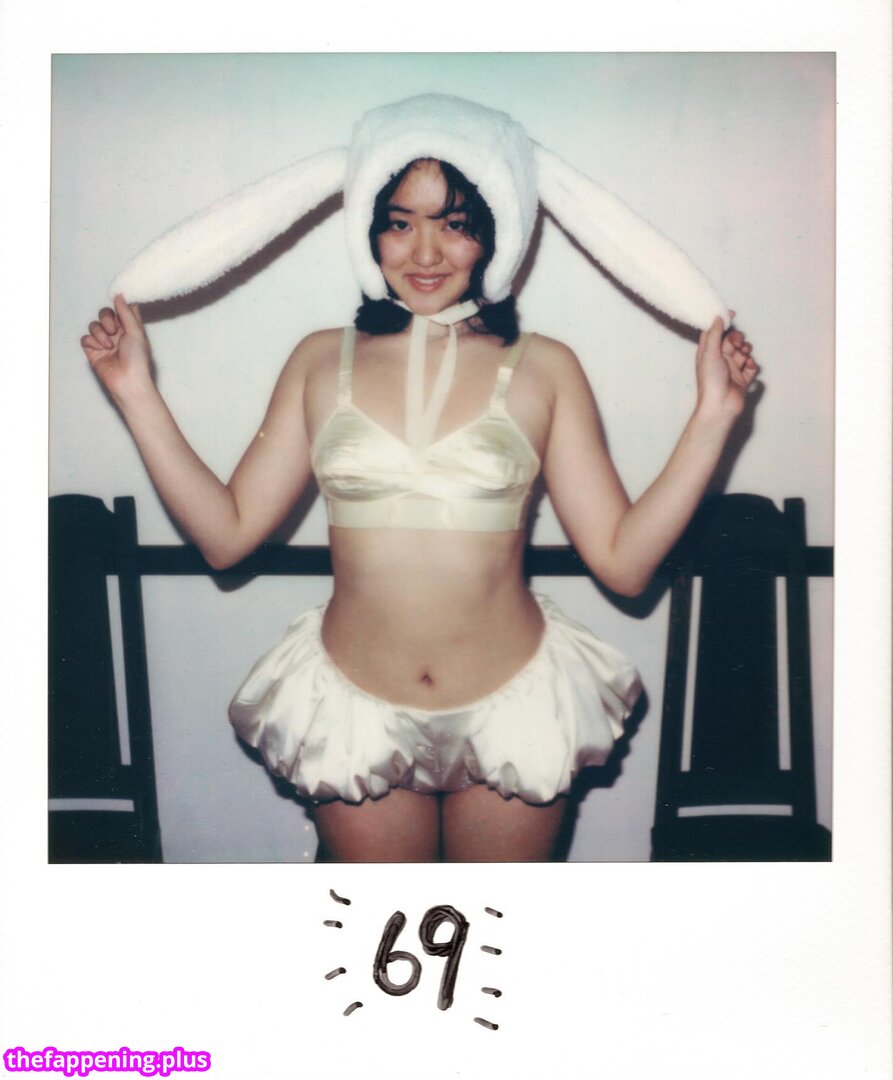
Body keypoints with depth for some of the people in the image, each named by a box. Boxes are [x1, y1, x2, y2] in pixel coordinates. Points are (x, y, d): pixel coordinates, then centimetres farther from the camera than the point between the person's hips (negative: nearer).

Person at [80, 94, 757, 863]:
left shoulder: (543, 368, -4)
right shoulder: (322, 362, 1)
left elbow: (622, 560, -7)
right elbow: (227, 533, -2)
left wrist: (713, 415, -13)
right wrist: (137, 392, -4)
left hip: (513, 709, 0)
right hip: (354, 711, 1)